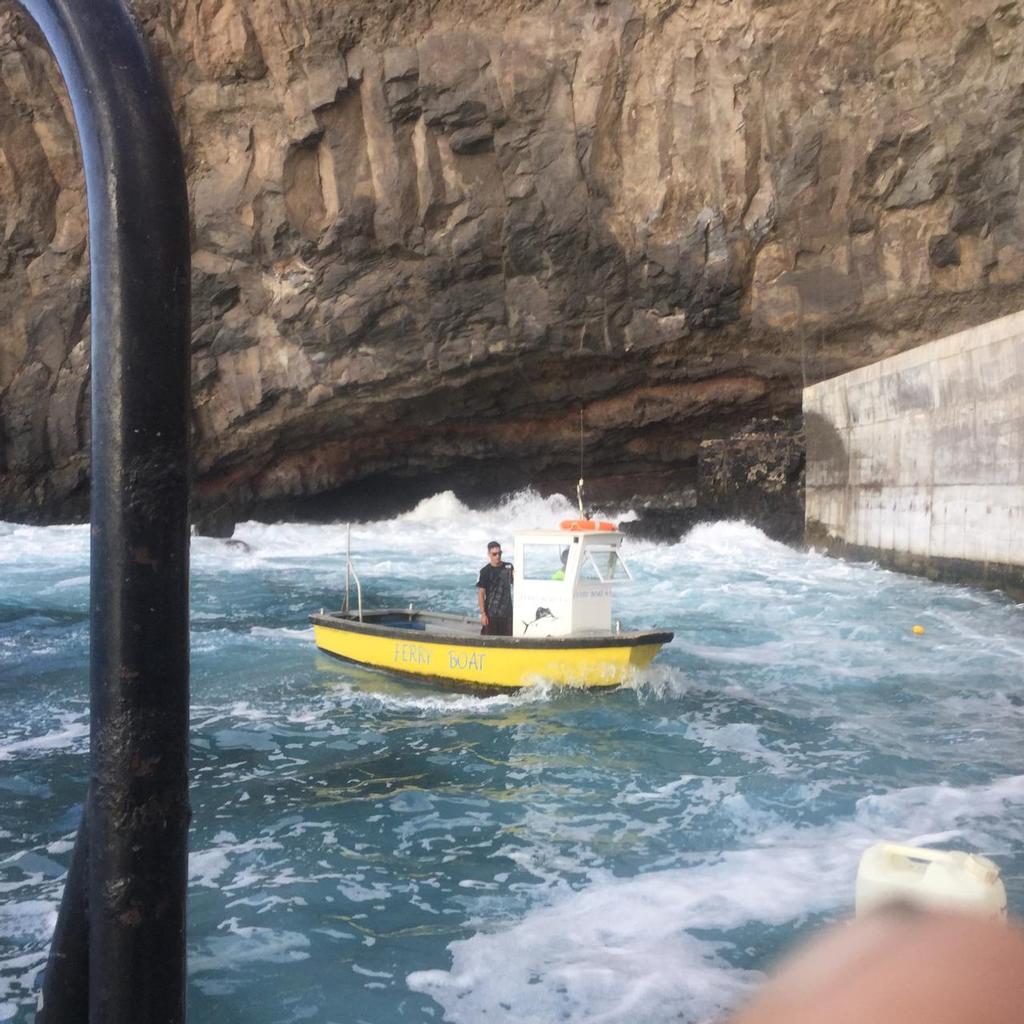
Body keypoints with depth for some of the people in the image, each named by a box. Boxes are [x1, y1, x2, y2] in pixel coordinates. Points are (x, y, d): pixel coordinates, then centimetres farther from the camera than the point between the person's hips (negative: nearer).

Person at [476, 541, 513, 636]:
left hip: (507, 612, 4)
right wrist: (482, 613, -11)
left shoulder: (509, 567, 6)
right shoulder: (485, 571, -5)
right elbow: (480, 593, -5)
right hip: (491, 614, -4)